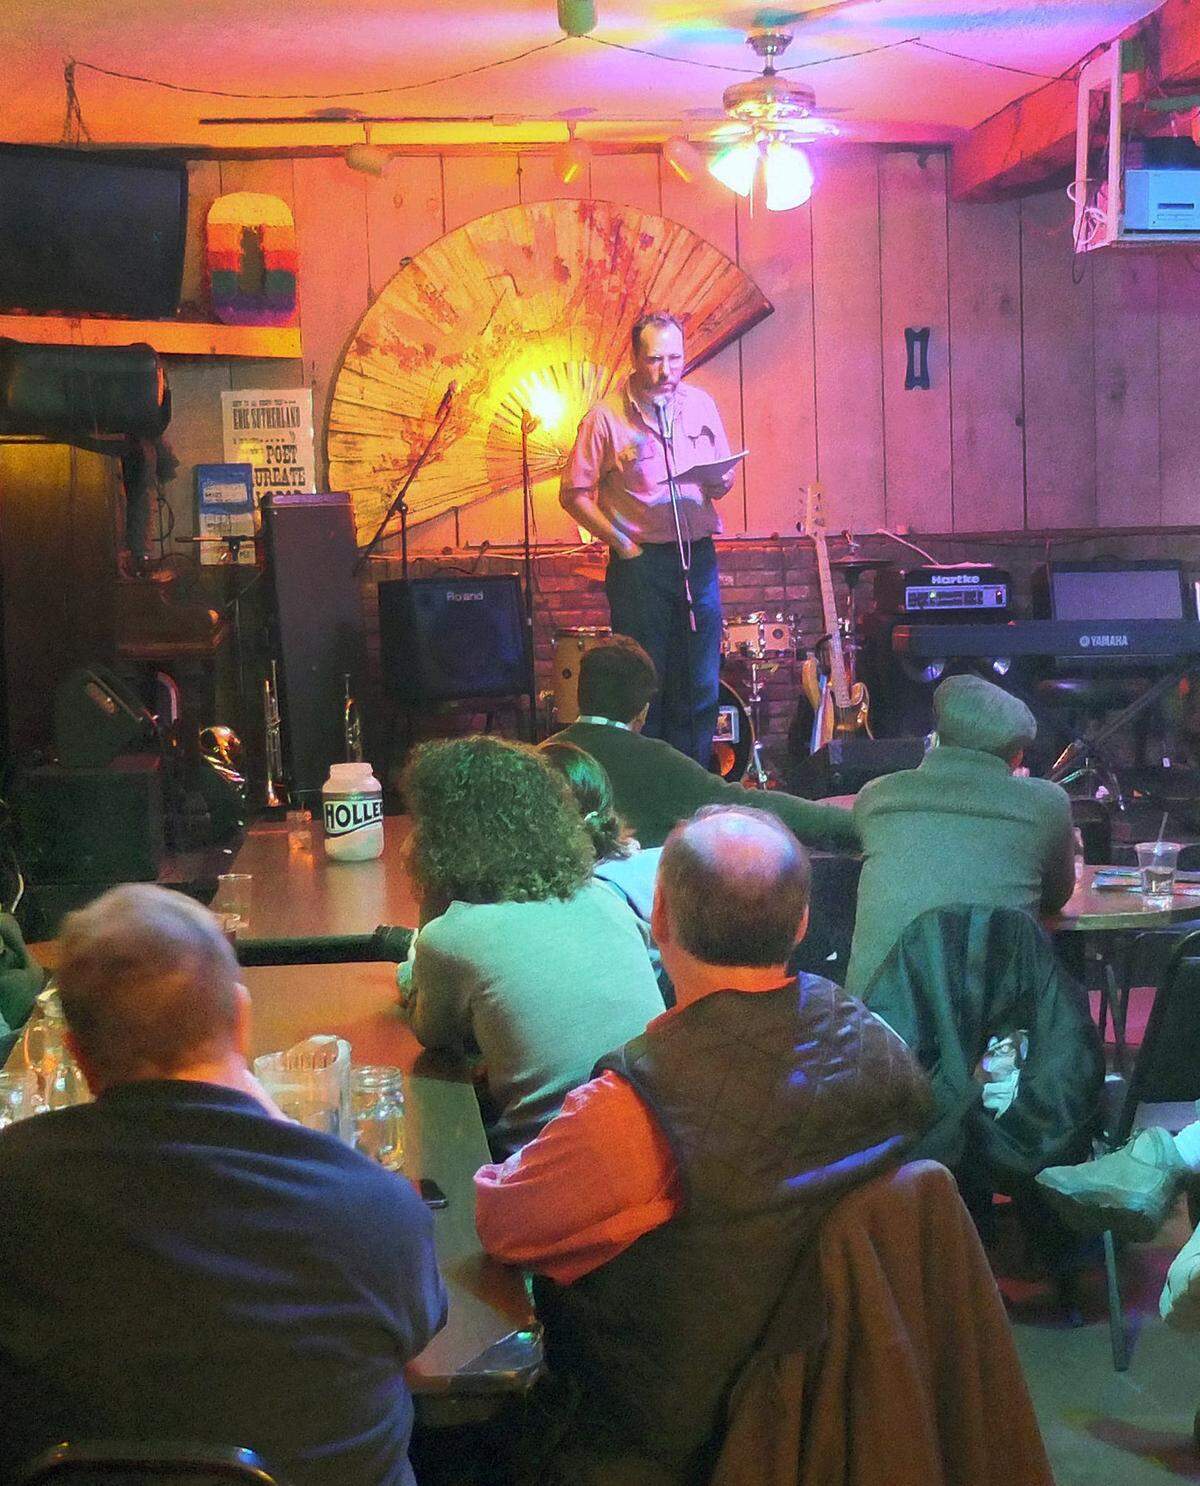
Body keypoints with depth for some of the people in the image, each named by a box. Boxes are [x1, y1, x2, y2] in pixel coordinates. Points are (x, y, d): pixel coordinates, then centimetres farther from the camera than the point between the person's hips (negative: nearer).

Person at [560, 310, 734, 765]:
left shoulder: (701, 405, 9)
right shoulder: (606, 417, -4)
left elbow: (723, 483, 17)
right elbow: (574, 493, -2)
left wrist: (718, 480, -7)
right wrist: (622, 544, -8)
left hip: (698, 558, 4)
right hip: (641, 564, -4)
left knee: (701, 685, 6)